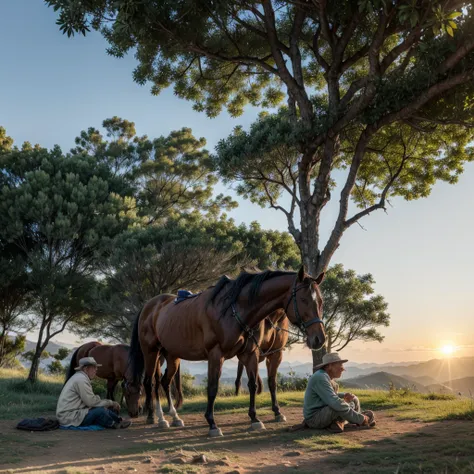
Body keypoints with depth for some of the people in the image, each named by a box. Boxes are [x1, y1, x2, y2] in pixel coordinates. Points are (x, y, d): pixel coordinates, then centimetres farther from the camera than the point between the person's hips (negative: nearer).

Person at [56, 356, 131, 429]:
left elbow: (90, 399, 15)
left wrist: (111, 403, 4)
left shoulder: (80, 377, 16)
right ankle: (114, 424, 4)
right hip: (69, 417, -11)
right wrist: (110, 403, -8)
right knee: (100, 411, -20)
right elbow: (91, 402, -20)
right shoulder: (81, 379, -18)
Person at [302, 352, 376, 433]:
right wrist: (361, 419, -24)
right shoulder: (320, 378, -23)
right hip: (315, 418, -10)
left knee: (354, 400, 11)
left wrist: (344, 396, -8)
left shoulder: (326, 377, 9)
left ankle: (339, 422, -7)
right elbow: (336, 403, -29)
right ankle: (362, 419, 2)